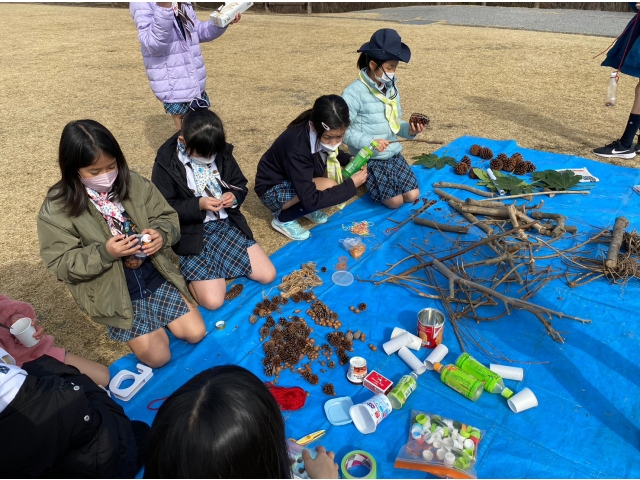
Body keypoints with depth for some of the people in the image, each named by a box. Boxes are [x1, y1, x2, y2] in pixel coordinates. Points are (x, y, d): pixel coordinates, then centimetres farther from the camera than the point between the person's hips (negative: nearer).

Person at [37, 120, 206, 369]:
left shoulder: (134, 183, -7)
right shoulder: (56, 210, -15)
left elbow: (168, 217, 1)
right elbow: (61, 265, -13)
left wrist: (160, 234, -23)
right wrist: (104, 253, -30)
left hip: (156, 277, 3)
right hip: (114, 294, -3)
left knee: (195, 333, 4)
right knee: (157, 356, -5)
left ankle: (153, 314, 30)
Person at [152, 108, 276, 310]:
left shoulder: (223, 153, -1)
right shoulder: (166, 163, -12)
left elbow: (240, 185, 10)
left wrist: (234, 196, -14)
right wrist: (198, 206, -24)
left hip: (228, 225, 5)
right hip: (193, 234, -4)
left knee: (267, 274, -2)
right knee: (213, 300, -17)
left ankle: (219, 266, 19)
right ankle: (192, 271, 15)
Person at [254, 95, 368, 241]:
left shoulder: (327, 134, -15)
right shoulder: (297, 147, -36)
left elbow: (330, 154, 9)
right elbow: (311, 199, -36)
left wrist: (351, 160, -12)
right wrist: (351, 185, -29)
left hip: (300, 178, 8)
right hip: (273, 189, -8)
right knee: (328, 187, -29)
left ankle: (304, 206, 8)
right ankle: (282, 220, -7)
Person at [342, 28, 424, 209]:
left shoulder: (392, 89, 8)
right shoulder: (354, 92, -15)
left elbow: (394, 124, 13)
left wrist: (409, 130, -8)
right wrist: (369, 142, -26)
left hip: (394, 154, 7)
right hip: (370, 159, -7)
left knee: (412, 195, -2)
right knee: (395, 201, -14)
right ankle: (366, 180, 14)